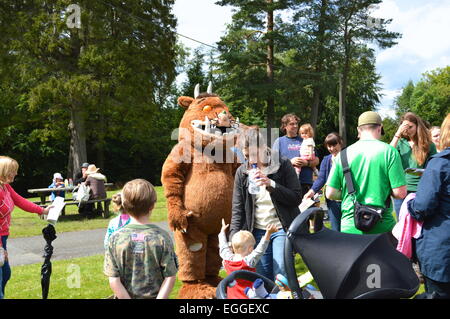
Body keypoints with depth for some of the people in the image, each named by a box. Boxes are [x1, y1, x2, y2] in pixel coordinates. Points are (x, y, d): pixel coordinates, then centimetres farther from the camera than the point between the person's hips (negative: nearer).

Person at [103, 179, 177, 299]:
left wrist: (126, 297, -5)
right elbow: (170, 277, -11)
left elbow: (113, 280, -9)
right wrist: (160, 297, -8)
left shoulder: (115, 238, -8)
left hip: (124, 296, 1)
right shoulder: (162, 237, -9)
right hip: (154, 295, 0)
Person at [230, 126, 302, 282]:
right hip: (257, 231, 3)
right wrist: (234, 236, -7)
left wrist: (271, 184, -20)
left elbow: (297, 198, -8)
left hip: (281, 228, -3)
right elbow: (237, 208, 4)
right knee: (262, 278, 4)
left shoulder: (283, 165, -4)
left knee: (281, 274, -8)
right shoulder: (242, 172, 4)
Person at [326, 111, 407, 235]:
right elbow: (400, 193, -9)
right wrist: (384, 189, 12)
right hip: (382, 227, -2)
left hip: (349, 227, 2)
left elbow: (330, 194, 1)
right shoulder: (389, 151, -6)